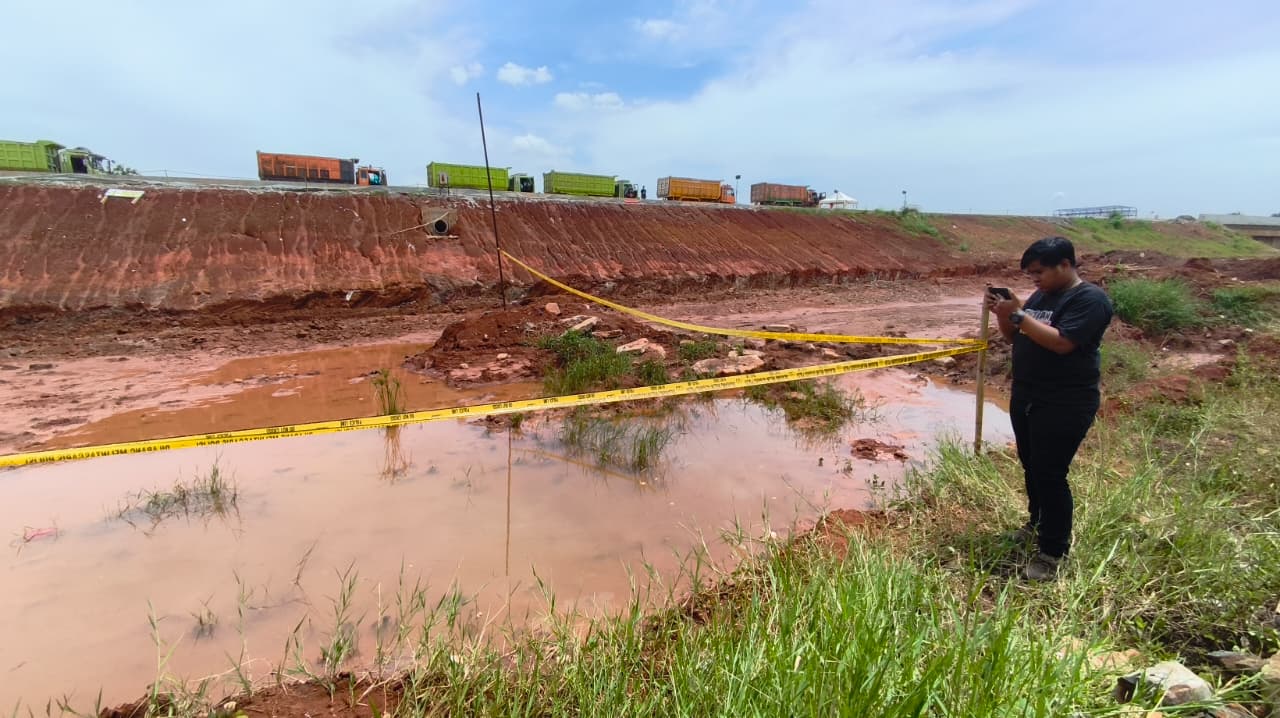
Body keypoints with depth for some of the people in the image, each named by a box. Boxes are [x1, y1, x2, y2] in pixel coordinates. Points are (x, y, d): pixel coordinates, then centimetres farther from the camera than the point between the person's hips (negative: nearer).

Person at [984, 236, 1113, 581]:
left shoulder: (1090, 299, -14)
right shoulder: (1041, 295, 10)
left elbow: (1061, 342, -26)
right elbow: (1016, 337, 12)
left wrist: (1018, 315, -24)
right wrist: (1002, 314, -6)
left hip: (1065, 405, -8)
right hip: (1025, 398, 8)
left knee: (1050, 474, -5)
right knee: (1030, 466, 19)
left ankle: (1053, 552, 8)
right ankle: (1037, 523, 38)